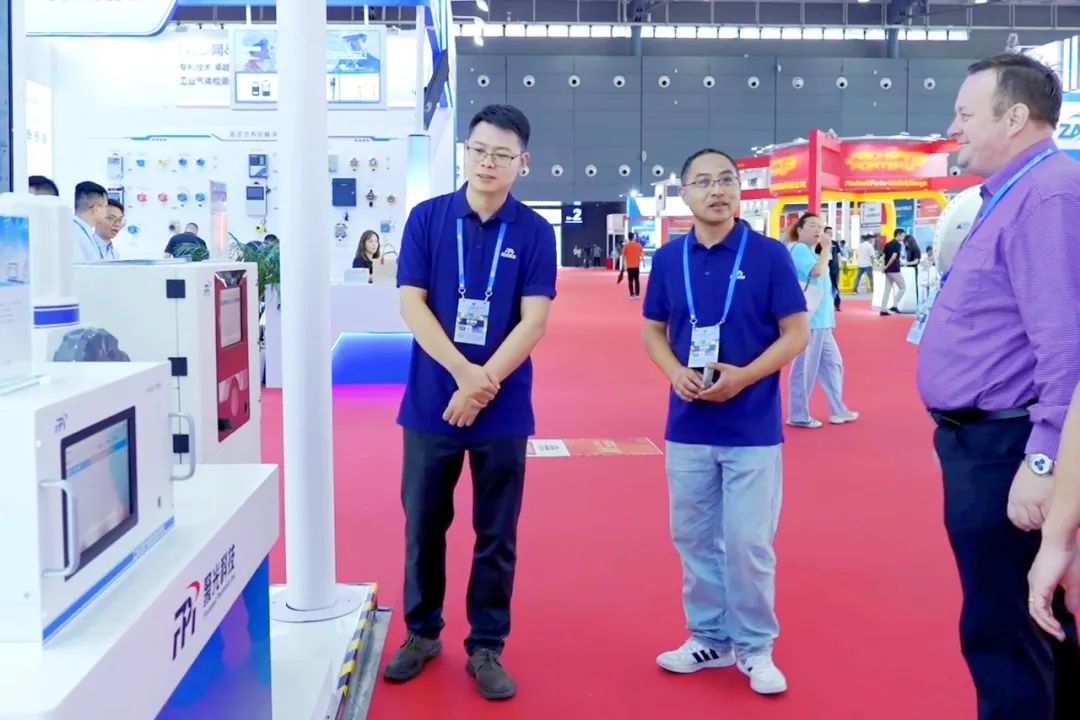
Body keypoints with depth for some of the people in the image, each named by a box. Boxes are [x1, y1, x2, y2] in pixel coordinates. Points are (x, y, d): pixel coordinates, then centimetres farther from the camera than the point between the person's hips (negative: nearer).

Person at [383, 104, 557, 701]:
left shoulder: (533, 231, -1)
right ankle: (421, 633, 29)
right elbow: (411, 304, -5)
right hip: (431, 402, 1)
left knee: (496, 535, 8)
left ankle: (486, 647, 22)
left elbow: (534, 320, -7)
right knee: (423, 526, 11)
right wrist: (463, 371, -17)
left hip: (502, 409, 0)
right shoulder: (427, 217, 0)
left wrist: (482, 386, -17)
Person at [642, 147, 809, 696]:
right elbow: (653, 331, 10)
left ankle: (755, 647, 20)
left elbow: (796, 333, -5)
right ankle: (709, 638, 28)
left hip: (752, 429, -3)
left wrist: (743, 376, -19)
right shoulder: (668, 258, 3)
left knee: (749, 543, 2)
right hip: (688, 426, 3)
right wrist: (675, 372, -10)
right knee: (694, 539, 12)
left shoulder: (769, 255, -6)